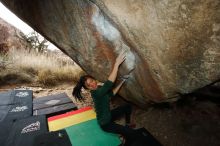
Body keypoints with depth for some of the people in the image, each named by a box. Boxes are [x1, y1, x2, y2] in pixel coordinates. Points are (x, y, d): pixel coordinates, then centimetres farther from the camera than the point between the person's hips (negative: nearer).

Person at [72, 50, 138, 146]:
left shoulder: (99, 88, -4)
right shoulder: (96, 93, -33)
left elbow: (112, 93, 2)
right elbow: (109, 83, -45)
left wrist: (121, 82, -6)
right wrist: (117, 63, -46)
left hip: (108, 115, 9)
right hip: (105, 123, -9)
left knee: (128, 107, 18)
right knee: (132, 133, -14)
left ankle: (127, 124, 39)